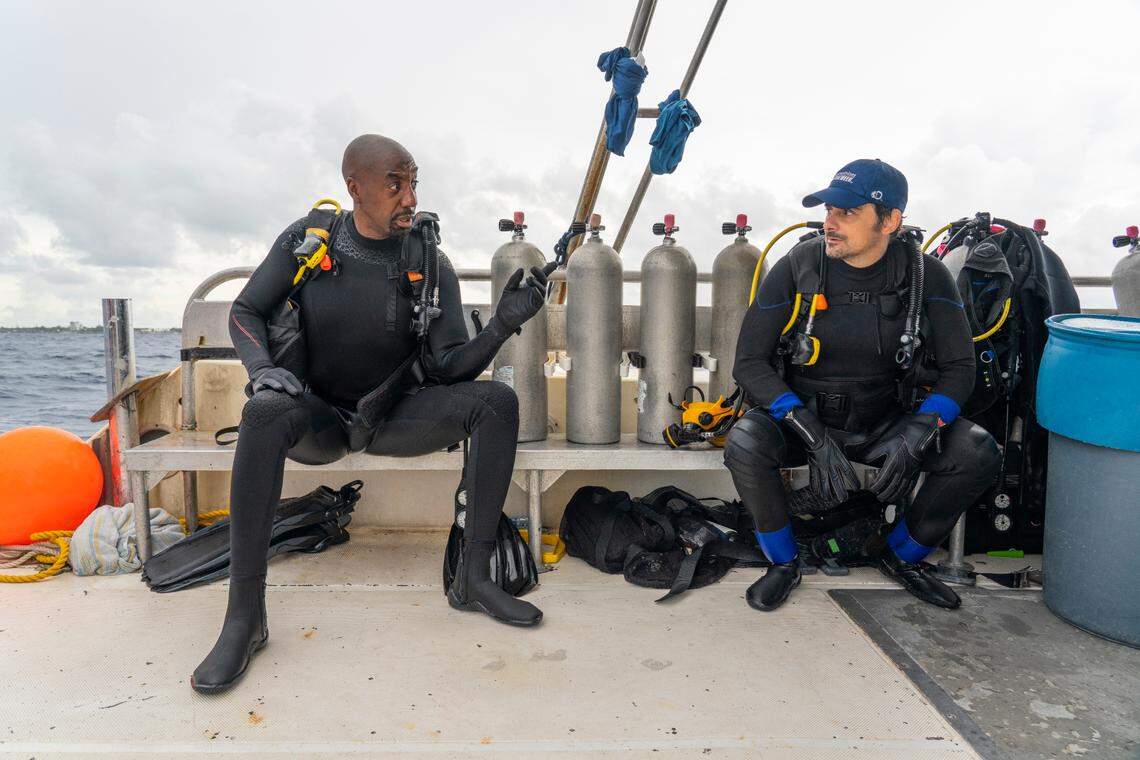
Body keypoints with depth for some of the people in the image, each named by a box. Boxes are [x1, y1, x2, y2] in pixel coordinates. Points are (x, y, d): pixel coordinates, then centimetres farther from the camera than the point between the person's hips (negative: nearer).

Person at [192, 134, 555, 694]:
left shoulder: (431, 266, -6)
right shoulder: (305, 242, -4)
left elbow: (449, 367, -11)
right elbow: (245, 312, 2)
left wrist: (502, 325, -29)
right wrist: (261, 366, -20)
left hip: (393, 416, 1)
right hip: (319, 415, -1)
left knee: (498, 400, -22)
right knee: (265, 414, -36)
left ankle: (473, 578, -22)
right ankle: (244, 616, -29)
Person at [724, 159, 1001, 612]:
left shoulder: (924, 275, -9)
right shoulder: (798, 267, -14)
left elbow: (958, 368, -5)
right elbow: (749, 362, -16)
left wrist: (914, 439, -24)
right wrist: (814, 437, -26)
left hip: (883, 423, 2)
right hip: (802, 417, -2)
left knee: (977, 454, -20)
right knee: (745, 444, -32)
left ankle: (899, 555, 8)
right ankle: (784, 563, -2)